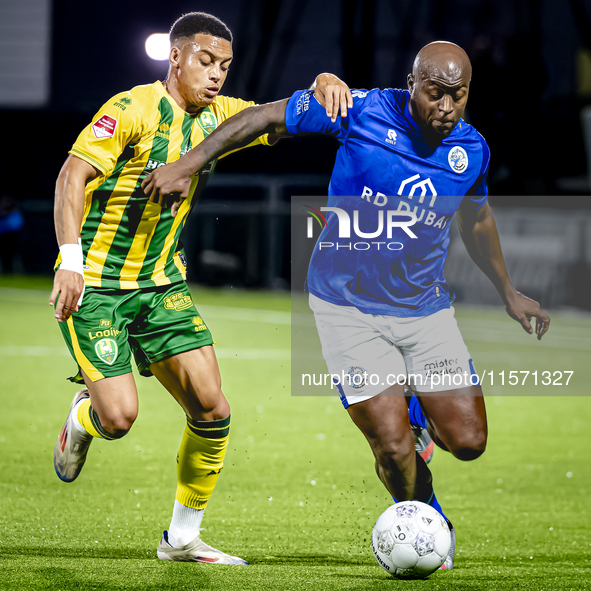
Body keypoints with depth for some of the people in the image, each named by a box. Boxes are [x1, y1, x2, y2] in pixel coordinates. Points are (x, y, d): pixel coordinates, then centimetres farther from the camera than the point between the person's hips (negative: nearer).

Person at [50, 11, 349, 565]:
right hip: (96, 284, -6)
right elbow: (73, 176, -21)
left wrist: (323, 85, -14)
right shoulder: (133, 109, -15)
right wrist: (71, 259, -32)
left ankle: (183, 538, 11)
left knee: (212, 409, -4)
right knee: (119, 416, -17)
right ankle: (81, 419, 22)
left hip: (161, 284, 7)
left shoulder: (217, 116, 5)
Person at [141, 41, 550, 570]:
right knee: (393, 449, -13)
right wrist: (188, 165, -12)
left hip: (424, 307, 4)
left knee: (468, 442, -3)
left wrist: (508, 293, 26)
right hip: (348, 306, -4)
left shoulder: (471, 149, -2)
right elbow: (266, 118, -7)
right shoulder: (363, 112, -16)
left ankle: (415, 412, 33)